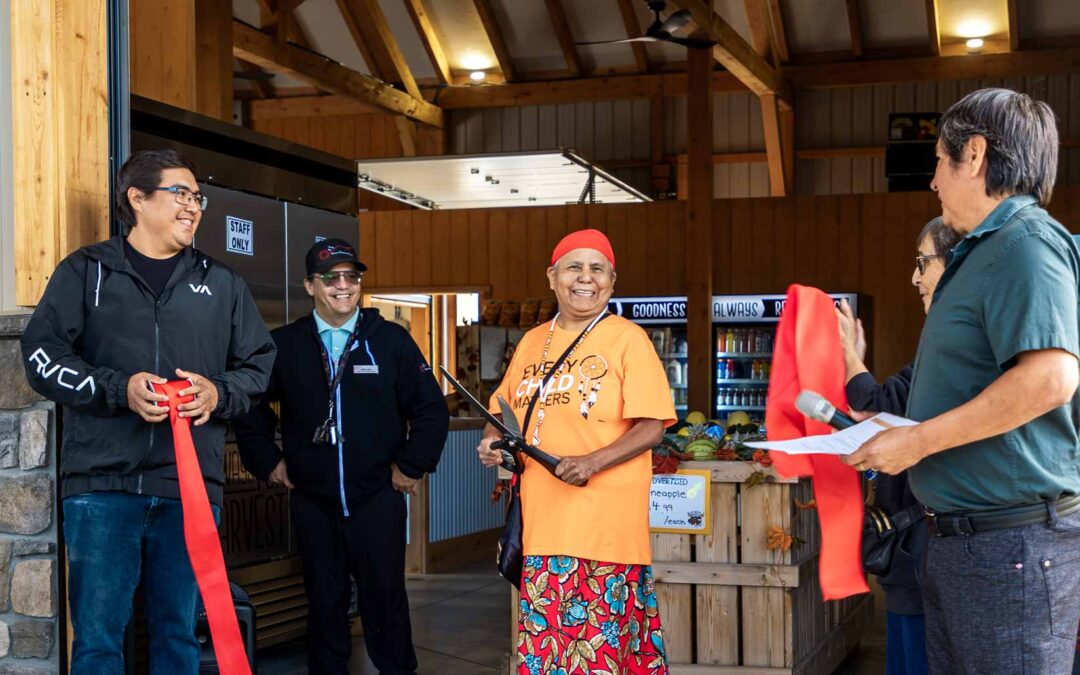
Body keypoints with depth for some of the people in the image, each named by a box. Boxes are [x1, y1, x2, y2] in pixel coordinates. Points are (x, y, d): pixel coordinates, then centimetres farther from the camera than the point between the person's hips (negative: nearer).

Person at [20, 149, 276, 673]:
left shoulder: (222, 285, 17)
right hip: (102, 485, -2)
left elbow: (261, 364, 18)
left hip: (190, 489, 3)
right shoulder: (86, 271, 8)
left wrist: (219, 393, -3)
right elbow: (42, 355, 0)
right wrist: (119, 389, -14)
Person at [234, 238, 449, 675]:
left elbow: (431, 409, 2)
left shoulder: (392, 340, -2)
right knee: (324, 603, 11)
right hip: (312, 501, 1)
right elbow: (251, 407, 12)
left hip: (377, 498, -1)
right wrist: (267, 461, 7)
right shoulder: (283, 344, 1)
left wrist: (412, 465, -1)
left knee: (386, 601, 6)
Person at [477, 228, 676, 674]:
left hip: (604, 526, -5)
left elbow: (651, 428, -7)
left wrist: (592, 462, -20)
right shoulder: (532, 342, 14)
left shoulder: (626, 339, -2)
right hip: (542, 523, 5)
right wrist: (493, 440, 2)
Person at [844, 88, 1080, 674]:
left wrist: (918, 440, -20)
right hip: (959, 536, 10)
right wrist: (891, 425, 17)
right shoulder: (981, 253, 18)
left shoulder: (1025, 241, -14)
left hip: (1011, 541, -10)